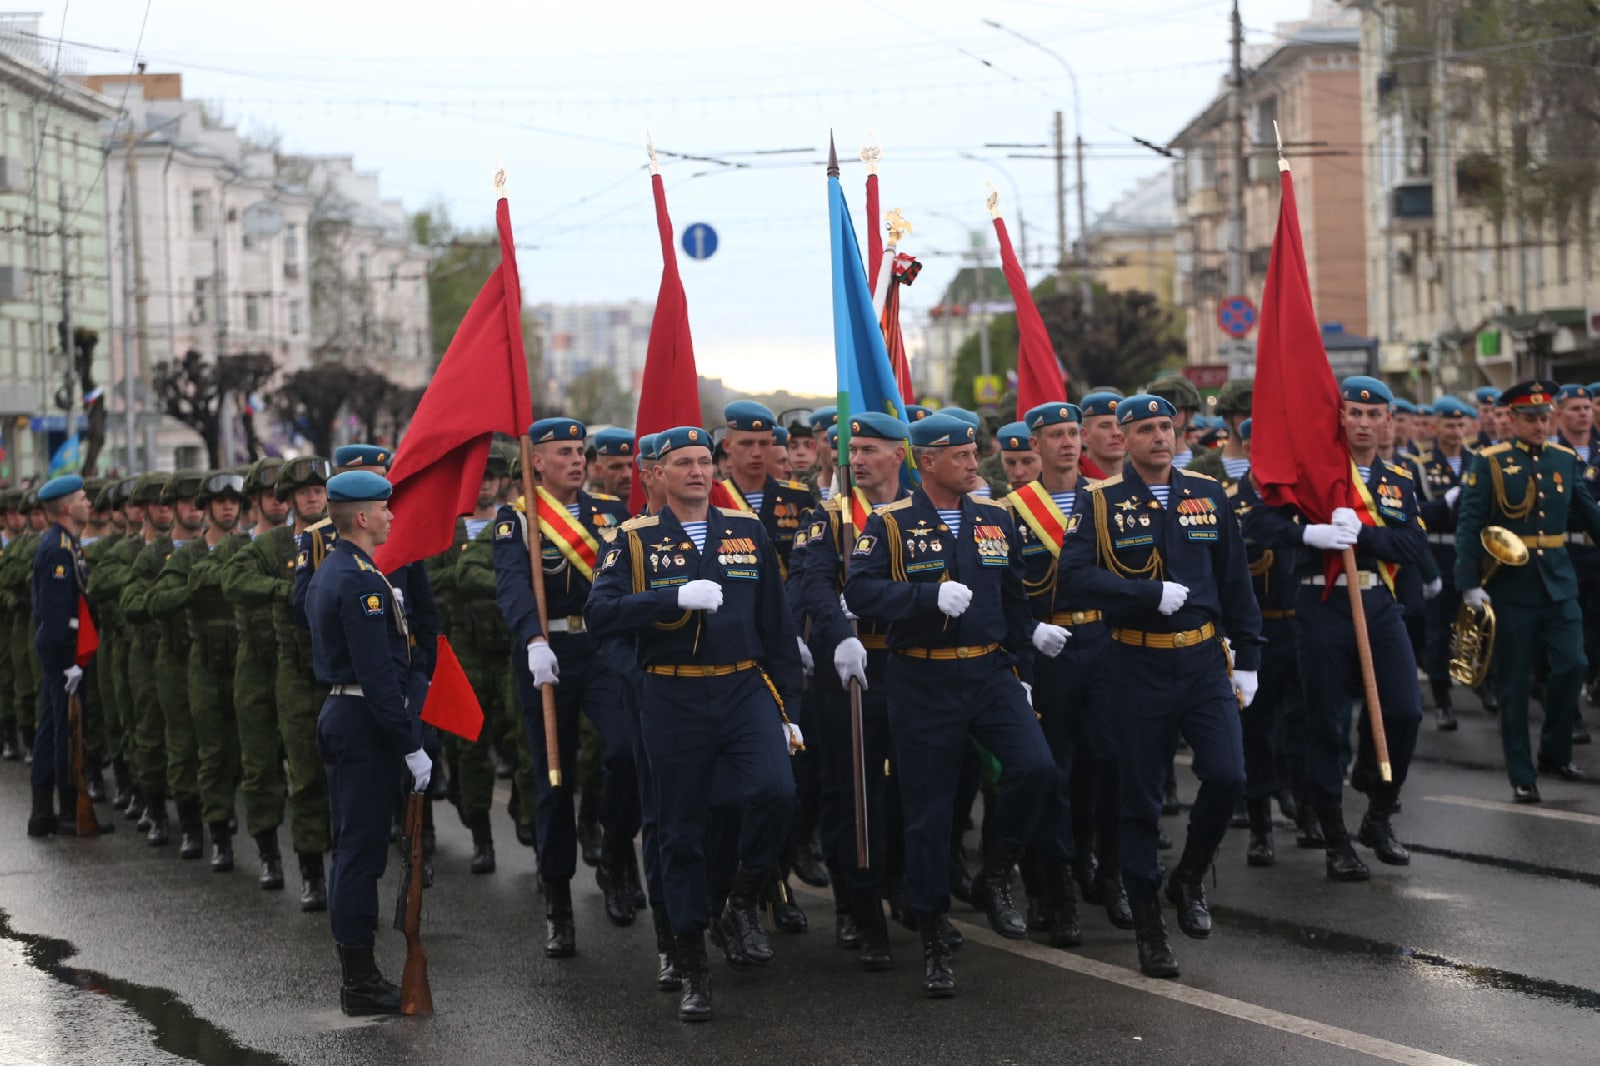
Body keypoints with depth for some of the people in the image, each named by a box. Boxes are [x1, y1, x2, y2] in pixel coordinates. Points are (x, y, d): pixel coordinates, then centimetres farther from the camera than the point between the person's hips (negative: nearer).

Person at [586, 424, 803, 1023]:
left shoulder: (748, 532, 9)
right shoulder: (636, 541, 2)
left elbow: (776, 624, 13)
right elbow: (599, 614, -12)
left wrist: (785, 705, 9)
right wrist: (676, 598, -22)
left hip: (744, 690, 1)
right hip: (673, 700, -1)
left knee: (775, 791, -24)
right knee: (682, 833, 4)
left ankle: (743, 905, 1)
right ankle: (692, 969, 15)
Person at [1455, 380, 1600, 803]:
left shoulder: (1566, 459, 7)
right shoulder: (1490, 462, -5)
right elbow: (1469, 526, -8)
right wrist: (1469, 585, -15)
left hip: (1558, 582, 3)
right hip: (1510, 588, -3)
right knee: (1514, 685, 2)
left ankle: (1555, 753, 12)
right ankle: (1522, 776, 9)